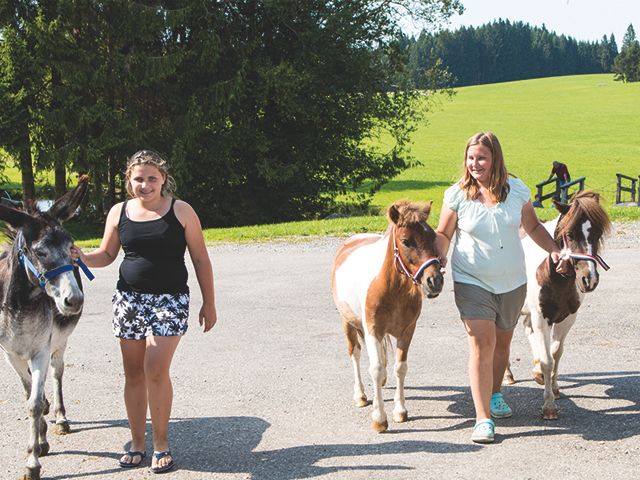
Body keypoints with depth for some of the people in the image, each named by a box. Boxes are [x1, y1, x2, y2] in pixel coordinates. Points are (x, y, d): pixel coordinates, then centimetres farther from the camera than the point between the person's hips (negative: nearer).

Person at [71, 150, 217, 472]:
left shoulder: (181, 211, -3)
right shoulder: (119, 213, 5)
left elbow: (200, 260, 2)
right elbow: (106, 255, 12)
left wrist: (208, 304, 1)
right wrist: (81, 257, -10)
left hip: (170, 300, -3)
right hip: (129, 298, 3)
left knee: (156, 370, -13)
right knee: (133, 373, 7)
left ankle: (161, 443, 0)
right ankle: (137, 443, 18)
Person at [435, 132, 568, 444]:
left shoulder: (516, 190, -3)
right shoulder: (457, 195, -9)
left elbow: (533, 227, 10)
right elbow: (443, 235, 0)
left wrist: (554, 250, -3)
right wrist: (439, 259, -19)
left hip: (512, 282, 3)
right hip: (472, 282, -3)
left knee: (502, 341, 18)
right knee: (481, 344, -13)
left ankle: (494, 395, 43)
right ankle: (483, 418, -11)